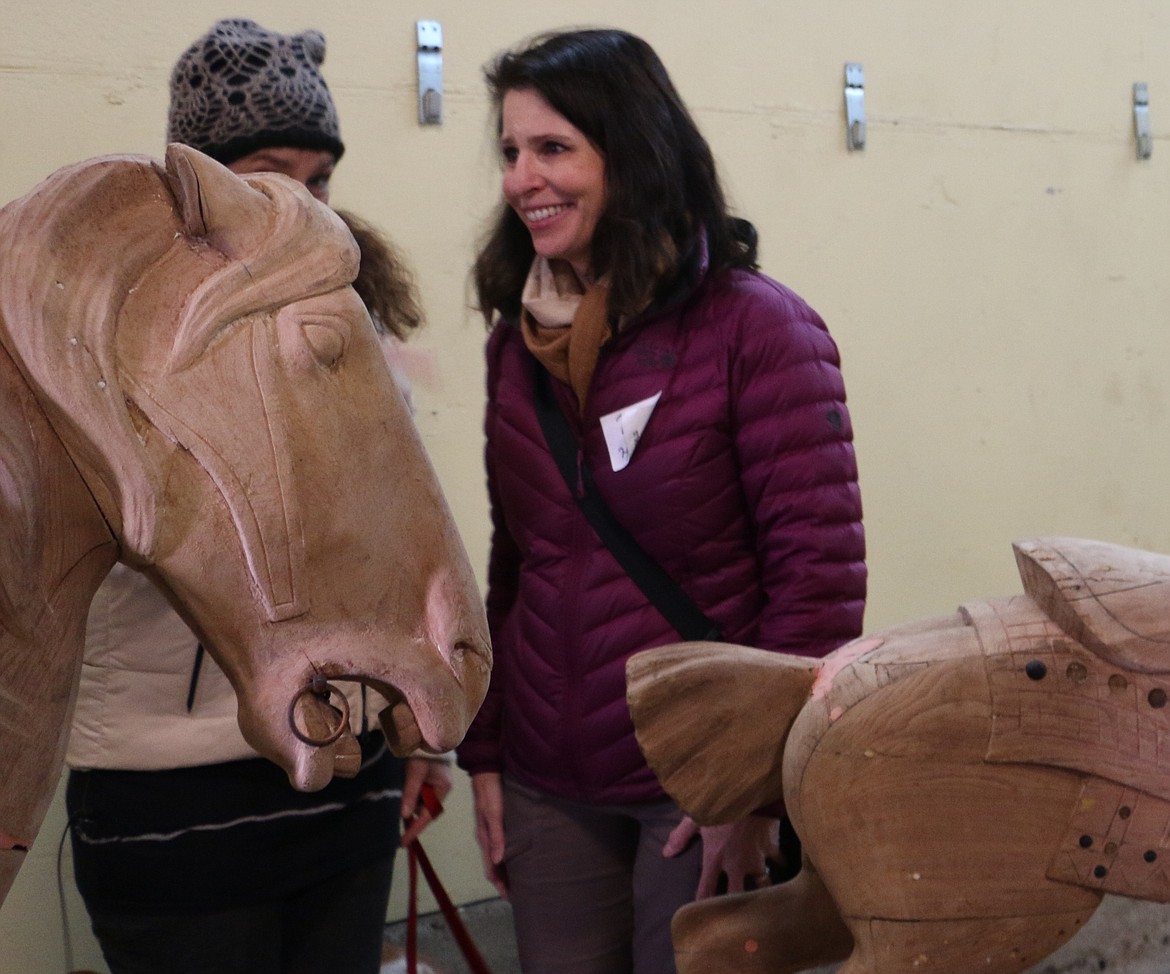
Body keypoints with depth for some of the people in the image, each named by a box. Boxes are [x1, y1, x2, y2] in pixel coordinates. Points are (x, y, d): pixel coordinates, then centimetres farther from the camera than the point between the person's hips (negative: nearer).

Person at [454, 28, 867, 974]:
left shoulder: (757, 328, -11)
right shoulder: (519, 337, 6)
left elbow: (822, 571, -13)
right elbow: (514, 567, 11)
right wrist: (483, 752, 9)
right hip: (548, 790, 5)